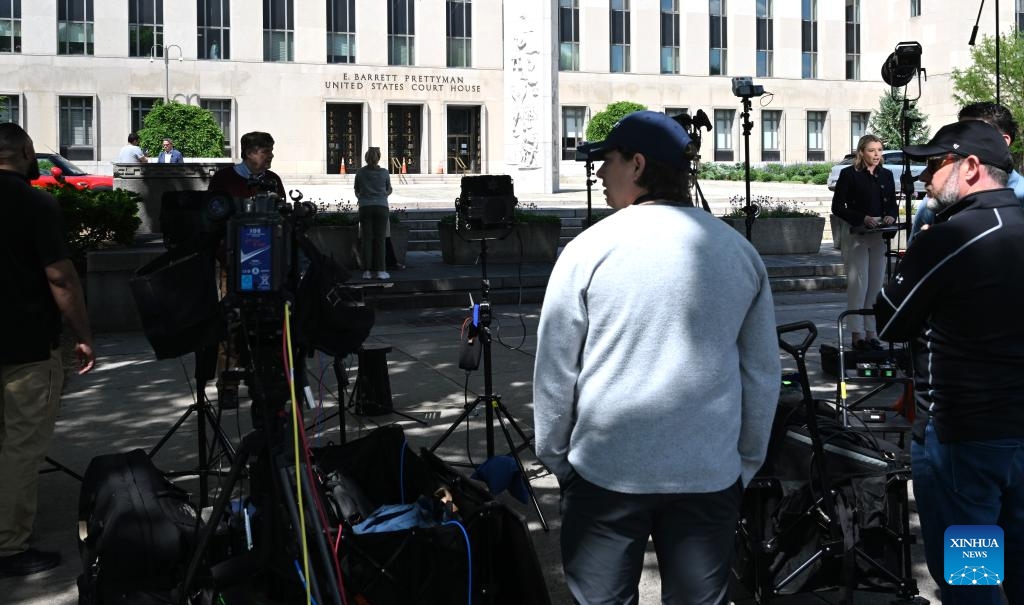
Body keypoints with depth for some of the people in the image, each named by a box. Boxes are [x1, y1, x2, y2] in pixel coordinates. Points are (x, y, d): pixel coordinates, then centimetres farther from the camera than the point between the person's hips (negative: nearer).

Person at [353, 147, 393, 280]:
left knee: (367, 239, 2)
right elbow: (389, 190, 17)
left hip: (365, 208, 1)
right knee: (380, 239, 1)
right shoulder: (384, 173, 1)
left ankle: (367, 271, 0)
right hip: (381, 207, -1)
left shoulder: (360, 172, 1)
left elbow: (357, 192, 14)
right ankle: (380, 271, -1)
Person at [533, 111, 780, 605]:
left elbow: (554, 371, -4)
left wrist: (554, 456, 9)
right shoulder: (739, 250, 2)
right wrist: (747, 462, 17)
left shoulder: (589, 249, -8)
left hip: (605, 471, -3)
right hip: (710, 473, 3)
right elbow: (762, 374, 7)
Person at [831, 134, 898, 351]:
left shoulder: (886, 175, 12)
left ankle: (871, 333, 14)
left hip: (880, 237, 5)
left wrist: (891, 216, -6)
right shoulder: (849, 174, -4)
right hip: (856, 236, -5)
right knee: (858, 285, -6)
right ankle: (857, 335, -1)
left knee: (876, 286, 7)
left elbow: (893, 204, 16)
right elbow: (837, 207, -7)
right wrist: (863, 218, -17)